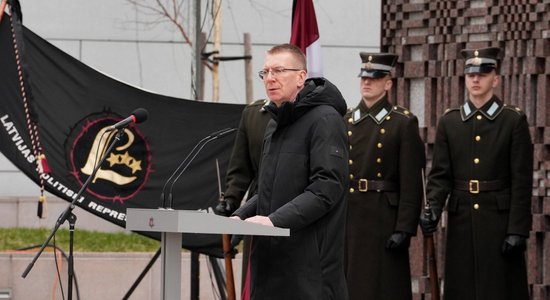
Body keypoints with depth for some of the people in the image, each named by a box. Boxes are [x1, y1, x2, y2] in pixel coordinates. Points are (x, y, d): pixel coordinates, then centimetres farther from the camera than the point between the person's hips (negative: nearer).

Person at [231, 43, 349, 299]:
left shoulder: (324, 119, -8)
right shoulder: (275, 124, 21)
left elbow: (327, 187, -17)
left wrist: (275, 220, -23)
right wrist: (241, 216, 9)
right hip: (271, 254, 8)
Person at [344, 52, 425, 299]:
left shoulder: (404, 123, -3)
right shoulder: (344, 123, 11)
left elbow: (411, 184, -8)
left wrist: (404, 229, -14)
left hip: (384, 221, -4)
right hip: (348, 219, 5)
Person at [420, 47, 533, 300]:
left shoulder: (514, 120, 0)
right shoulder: (449, 122, 10)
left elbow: (522, 181, -4)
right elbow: (440, 174, 7)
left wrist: (518, 230, -10)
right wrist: (433, 210, -12)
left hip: (499, 219, -3)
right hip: (461, 219, 3)